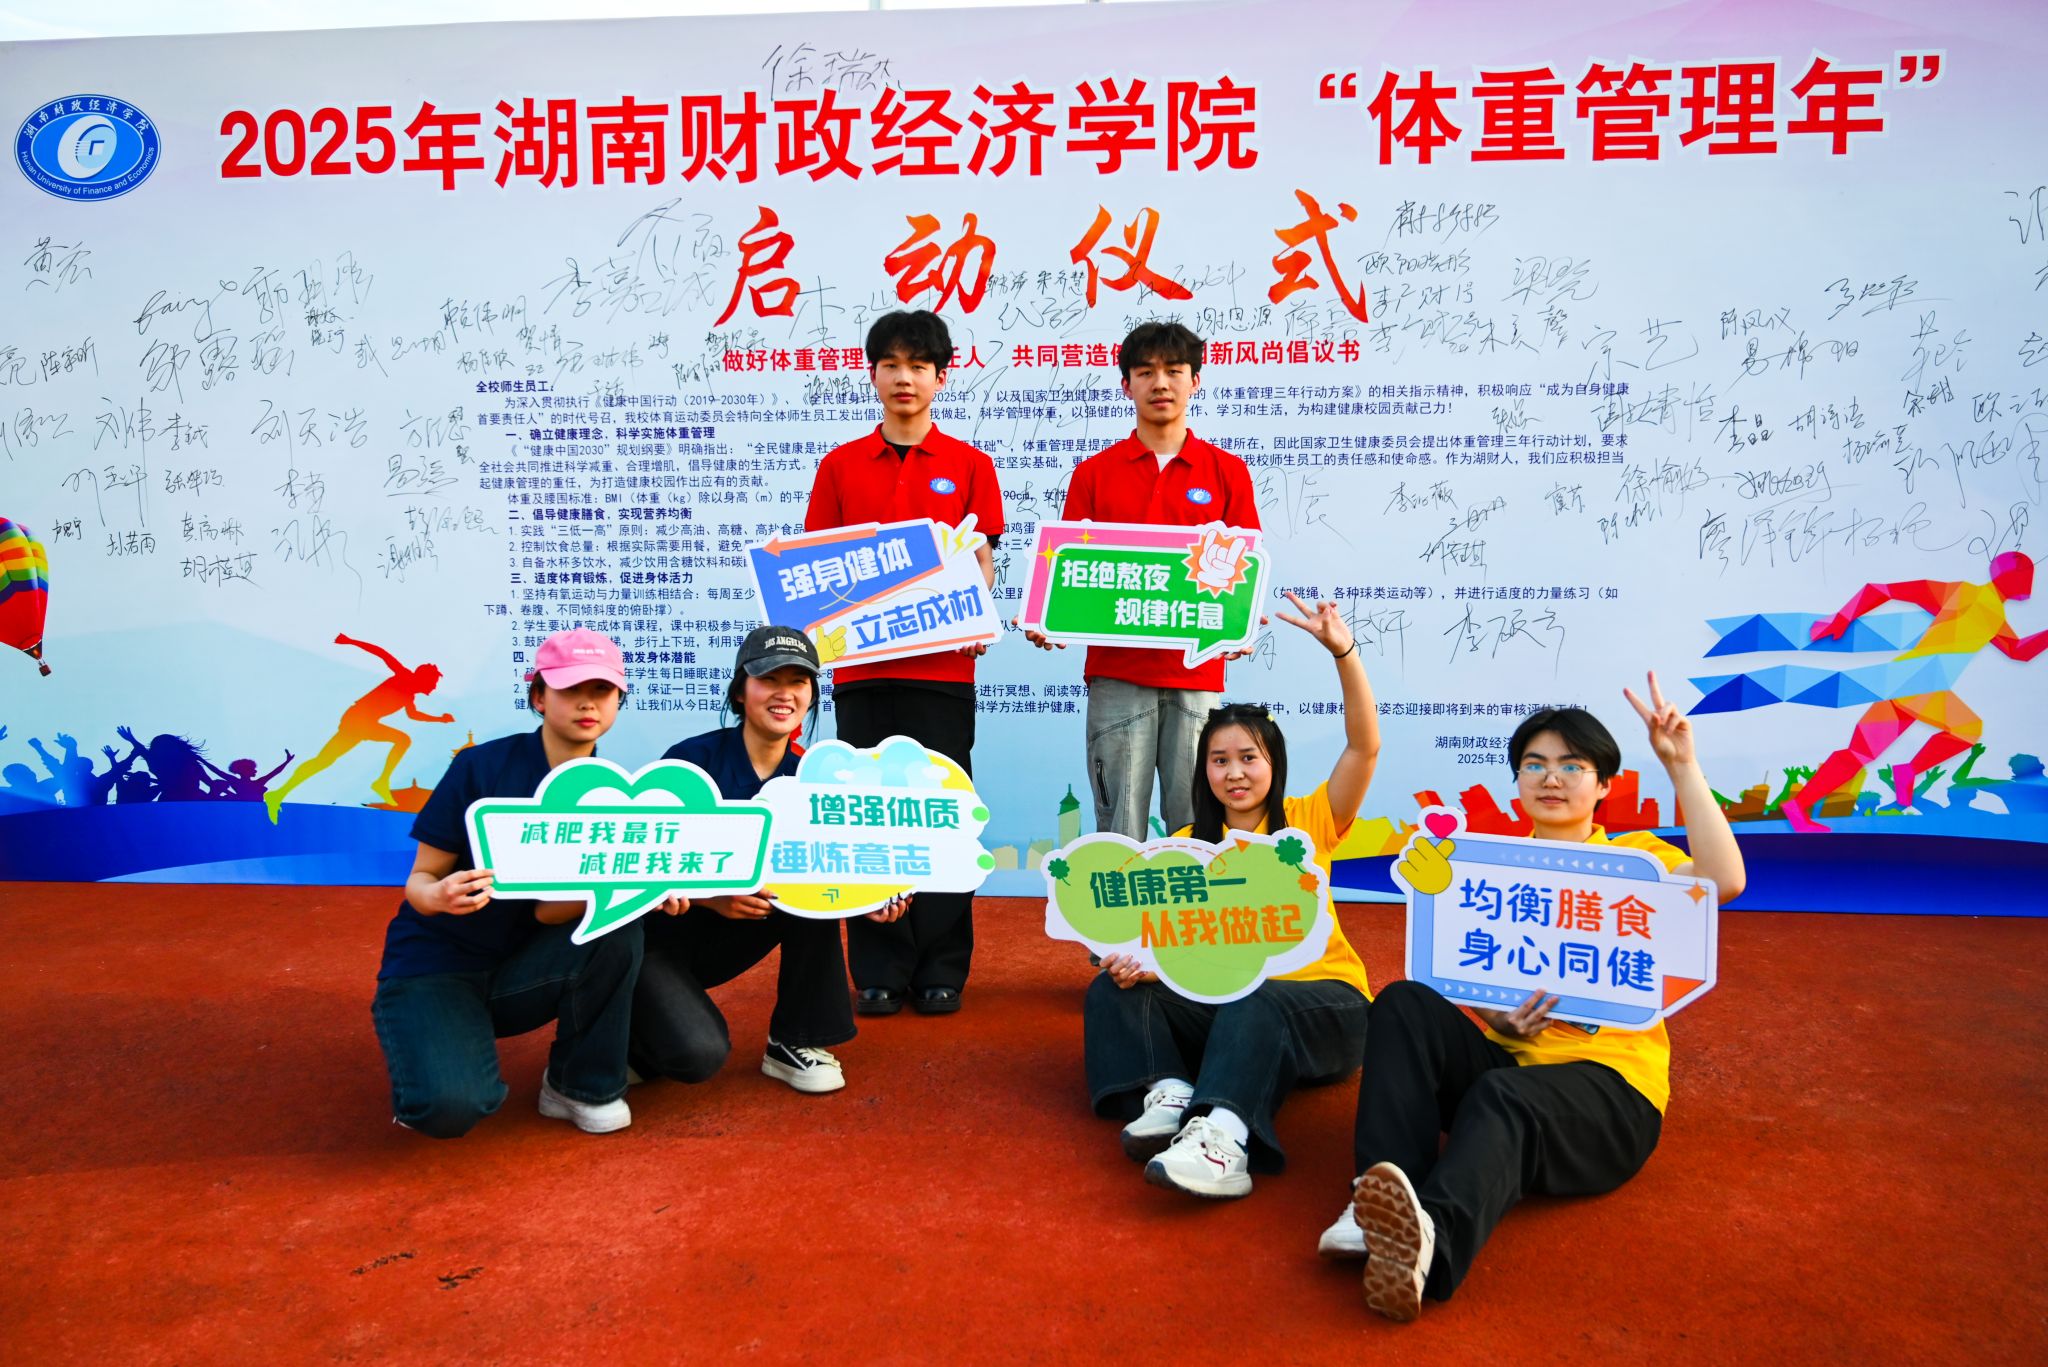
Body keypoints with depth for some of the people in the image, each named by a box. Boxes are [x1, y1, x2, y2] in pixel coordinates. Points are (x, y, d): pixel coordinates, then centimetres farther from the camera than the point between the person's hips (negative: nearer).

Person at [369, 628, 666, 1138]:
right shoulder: (482, 766, -15)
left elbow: (549, 910, -13)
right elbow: (420, 879, -11)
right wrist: (437, 896, -36)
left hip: (518, 973, 4)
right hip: (434, 965, -4)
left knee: (616, 925, -26)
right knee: (451, 1106, -31)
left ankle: (583, 1086, -5)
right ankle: (438, 1068, 8)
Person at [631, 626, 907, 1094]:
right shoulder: (693, 758, -19)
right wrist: (711, 895, -34)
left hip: (727, 932, 5)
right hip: (653, 933, -5)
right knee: (698, 1054, -28)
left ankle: (793, 1042, -7)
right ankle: (633, 1036, 10)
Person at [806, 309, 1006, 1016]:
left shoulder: (969, 465, 7)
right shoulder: (840, 466, 10)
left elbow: (983, 561, 4)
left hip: (942, 664, -1)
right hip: (860, 664, 1)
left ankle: (941, 969, 13)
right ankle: (878, 971, 14)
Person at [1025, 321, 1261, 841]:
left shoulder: (1227, 472, 9)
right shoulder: (1093, 473, 10)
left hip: (1197, 671, 0)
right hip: (1116, 671, 0)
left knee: (1196, 825, 3)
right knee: (1119, 826, 2)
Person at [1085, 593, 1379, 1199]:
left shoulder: (1307, 822, 4)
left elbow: (1364, 746, -9)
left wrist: (1343, 652, -20)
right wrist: (1144, 961, -25)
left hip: (1320, 999, -3)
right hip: (1218, 1003, 4)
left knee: (1254, 1004, -37)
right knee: (1113, 989, -18)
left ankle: (1223, 1138, -56)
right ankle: (1170, 1094, -39)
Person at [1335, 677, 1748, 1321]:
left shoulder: (1636, 857, 9)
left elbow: (1725, 881, -13)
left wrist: (1682, 766, -14)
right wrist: (1495, 1017, -12)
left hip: (1608, 1082, -4)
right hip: (1499, 1056, 4)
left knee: (1502, 1098, -37)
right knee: (1405, 1004, -24)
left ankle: (1432, 1240, -65)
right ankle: (1382, 1204, -39)